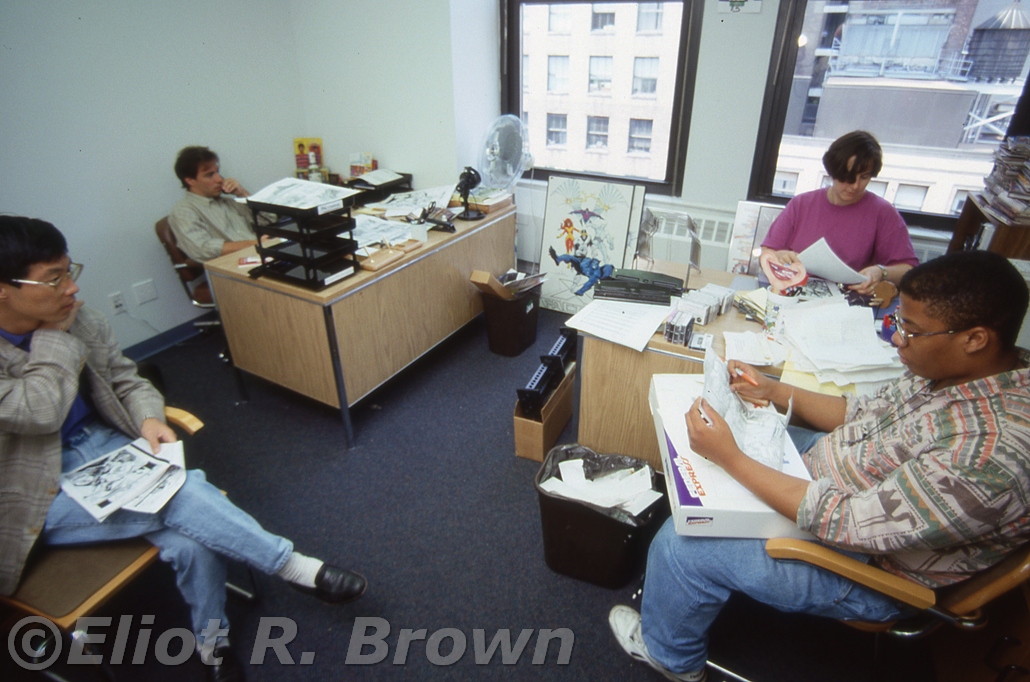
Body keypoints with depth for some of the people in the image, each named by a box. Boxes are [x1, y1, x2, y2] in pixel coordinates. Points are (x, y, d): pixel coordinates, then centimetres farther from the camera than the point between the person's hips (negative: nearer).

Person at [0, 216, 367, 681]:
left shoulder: (73, 315, -2)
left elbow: (126, 380, 7)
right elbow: (40, 411, -28)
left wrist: (149, 419, -13)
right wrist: (54, 334, -17)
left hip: (104, 445, 5)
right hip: (42, 495, -4)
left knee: (192, 540, -20)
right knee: (180, 495, -29)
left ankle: (213, 642, 4)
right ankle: (294, 567, -14)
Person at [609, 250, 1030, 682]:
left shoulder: (988, 450, -37)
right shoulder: (956, 368, -9)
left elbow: (848, 524, -34)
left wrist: (729, 457, -33)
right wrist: (774, 391, -6)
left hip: (866, 563, -9)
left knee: (683, 544, -11)